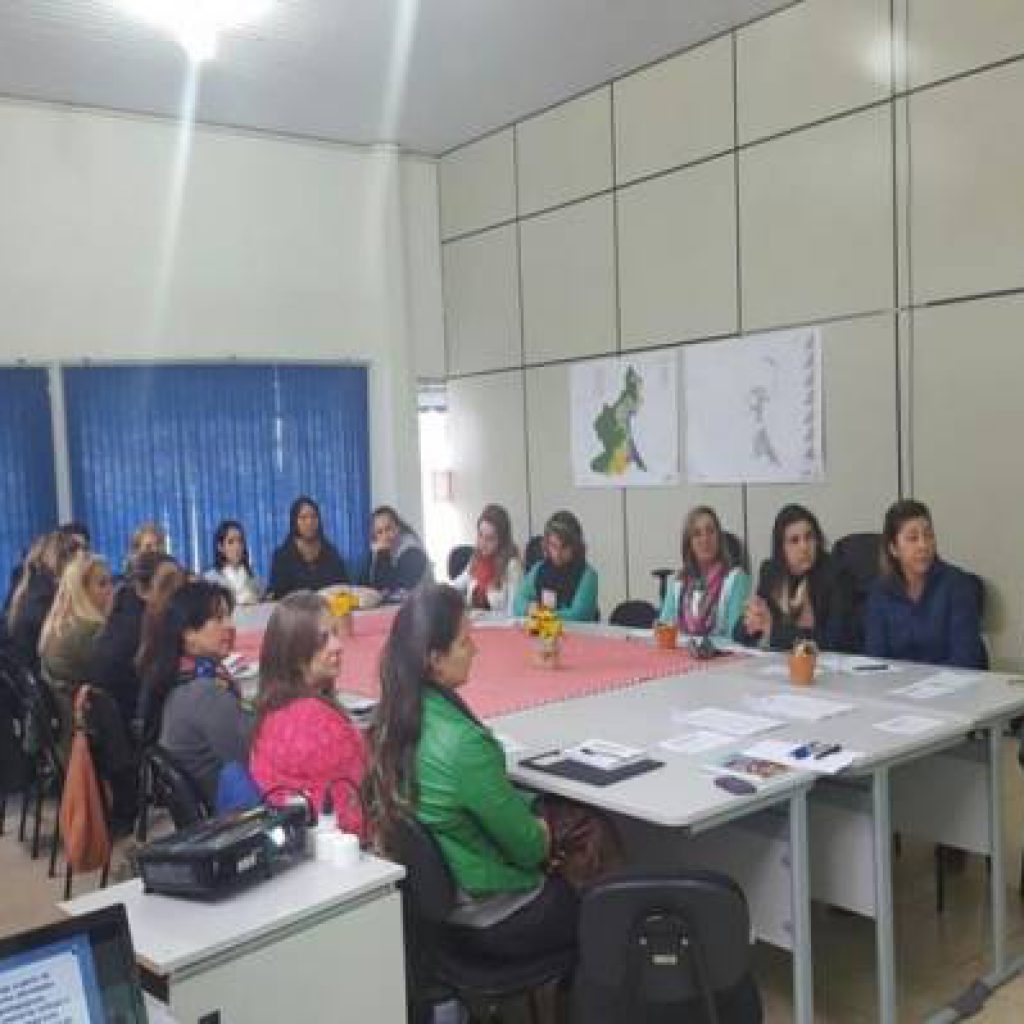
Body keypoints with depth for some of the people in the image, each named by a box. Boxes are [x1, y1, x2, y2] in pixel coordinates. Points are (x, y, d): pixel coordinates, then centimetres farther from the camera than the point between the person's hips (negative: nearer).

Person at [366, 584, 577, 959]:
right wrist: (541, 831, 0)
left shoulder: (394, 720, -8)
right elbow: (529, 849, -19)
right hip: (495, 921, -7)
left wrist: (527, 814, 3)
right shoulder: (463, 744, -32)